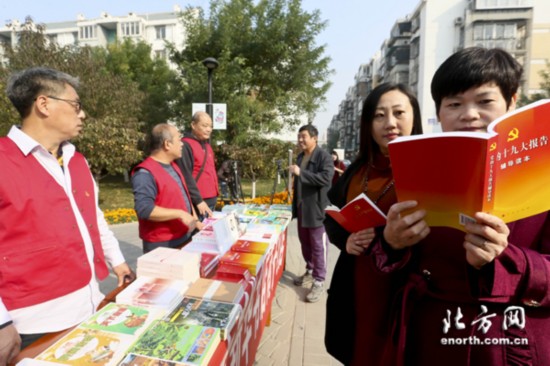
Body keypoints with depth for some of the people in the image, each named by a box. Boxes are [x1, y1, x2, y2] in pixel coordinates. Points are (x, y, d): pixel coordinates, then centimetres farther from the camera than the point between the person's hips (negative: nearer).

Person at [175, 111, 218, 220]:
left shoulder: (207, 146, 18)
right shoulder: (186, 145, -11)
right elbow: (186, 176, -17)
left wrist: (214, 195, 18)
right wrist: (198, 200, -17)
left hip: (211, 200, 9)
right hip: (198, 202, -9)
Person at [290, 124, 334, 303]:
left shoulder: (324, 156, -12)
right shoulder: (300, 157, 12)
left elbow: (326, 178, -26)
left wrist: (301, 172, -28)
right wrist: (295, 204, 20)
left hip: (316, 208, -8)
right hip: (301, 207, 8)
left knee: (318, 245, 0)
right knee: (305, 242, 17)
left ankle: (319, 282, 10)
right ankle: (310, 271, 34)